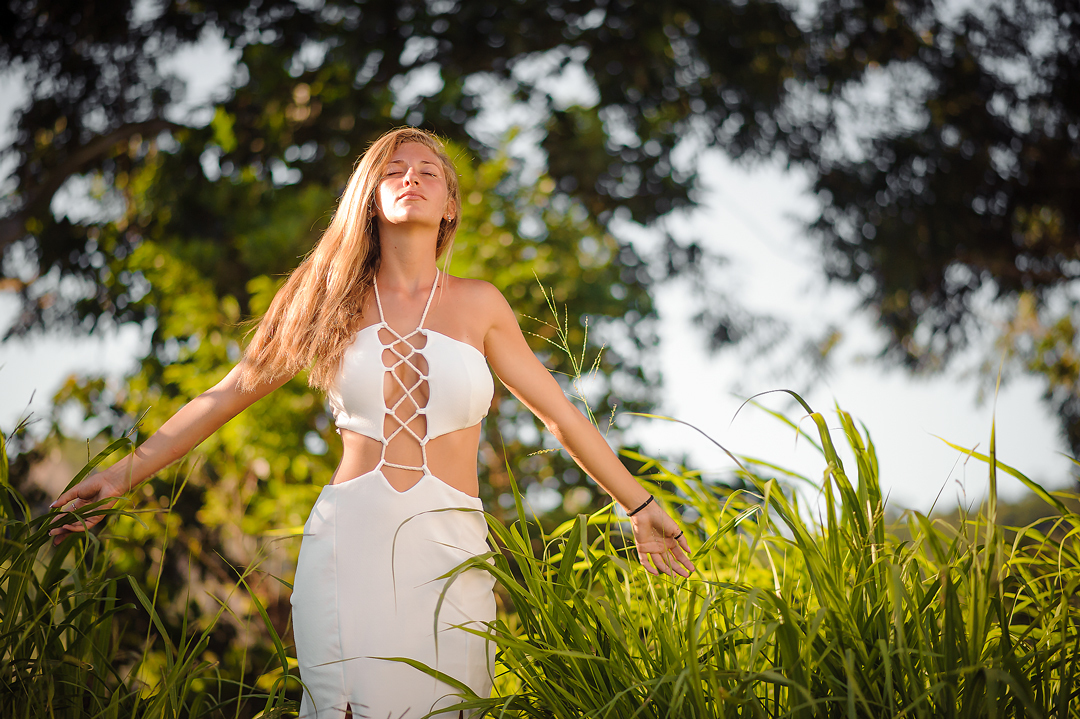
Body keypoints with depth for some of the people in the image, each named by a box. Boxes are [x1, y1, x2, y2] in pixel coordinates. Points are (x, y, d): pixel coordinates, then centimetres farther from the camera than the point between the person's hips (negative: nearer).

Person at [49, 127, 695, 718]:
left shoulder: (478, 304, 9)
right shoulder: (335, 301, 9)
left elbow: (559, 412, 14)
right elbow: (227, 396, 11)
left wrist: (640, 506, 16)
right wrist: (126, 473, 7)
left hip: (449, 547, 0)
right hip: (348, 538, 0)